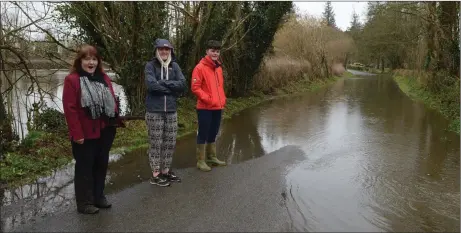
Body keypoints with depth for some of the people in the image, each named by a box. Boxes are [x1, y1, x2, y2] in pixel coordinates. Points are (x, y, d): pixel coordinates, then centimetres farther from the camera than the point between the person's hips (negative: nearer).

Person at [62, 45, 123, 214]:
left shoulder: (104, 78, 11)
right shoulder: (72, 80, -9)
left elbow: (112, 102, 12)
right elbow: (70, 109, -14)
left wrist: (116, 122, 4)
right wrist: (77, 134, -18)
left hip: (105, 132, 7)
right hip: (85, 134, -6)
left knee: (101, 165, 16)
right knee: (85, 168, 6)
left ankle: (98, 197, 32)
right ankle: (84, 203, 19)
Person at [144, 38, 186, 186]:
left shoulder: (174, 66, 8)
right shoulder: (150, 65, -3)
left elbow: (183, 84, -5)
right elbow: (151, 85, -19)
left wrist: (163, 82, -14)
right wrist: (172, 89, -12)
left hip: (171, 111, 4)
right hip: (154, 111, -4)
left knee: (170, 143, 10)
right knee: (156, 143, 2)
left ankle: (166, 171, 27)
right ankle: (155, 174, 15)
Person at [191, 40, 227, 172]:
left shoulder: (218, 68, 13)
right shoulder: (200, 67, -10)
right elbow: (195, 87, -15)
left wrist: (222, 99, 9)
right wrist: (208, 99, -17)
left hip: (218, 107, 7)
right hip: (205, 108, -7)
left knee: (213, 134, 16)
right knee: (203, 134, 0)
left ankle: (212, 157, 29)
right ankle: (201, 161, 9)